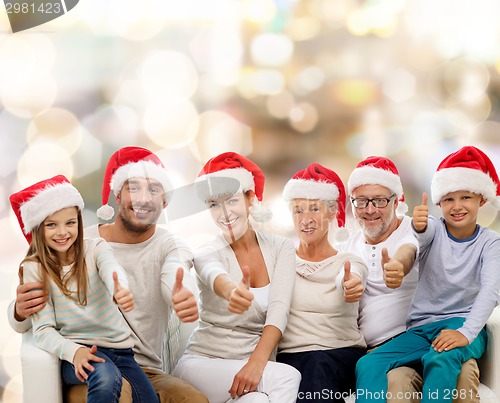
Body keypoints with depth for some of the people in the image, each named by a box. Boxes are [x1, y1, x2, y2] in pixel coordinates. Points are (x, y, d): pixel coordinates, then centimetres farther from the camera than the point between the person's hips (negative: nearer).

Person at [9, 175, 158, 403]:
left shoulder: (96, 248, 1)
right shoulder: (34, 269, -3)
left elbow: (111, 270, -24)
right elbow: (43, 330, -7)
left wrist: (120, 291, -49)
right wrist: (74, 351, -28)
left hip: (119, 348, 3)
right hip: (76, 350, -3)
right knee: (106, 377, -34)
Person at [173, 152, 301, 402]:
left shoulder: (281, 248, 4)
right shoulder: (207, 254, -4)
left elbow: (278, 310, -11)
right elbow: (214, 276, -31)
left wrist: (256, 364, -28)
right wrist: (231, 292, -56)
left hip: (259, 361, 3)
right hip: (205, 361, -2)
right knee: (287, 378, -29)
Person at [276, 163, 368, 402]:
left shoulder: (350, 263, 7)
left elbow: (345, 279, -18)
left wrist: (350, 285, -43)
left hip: (343, 356, -1)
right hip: (290, 355, 1)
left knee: (319, 367, -33)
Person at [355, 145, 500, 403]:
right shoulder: (435, 229, 5)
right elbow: (424, 234, -21)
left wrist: (466, 333, -31)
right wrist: (418, 226, -48)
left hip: (462, 324, -3)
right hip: (421, 328, 3)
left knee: (440, 362, -38)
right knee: (367, 365, -22)